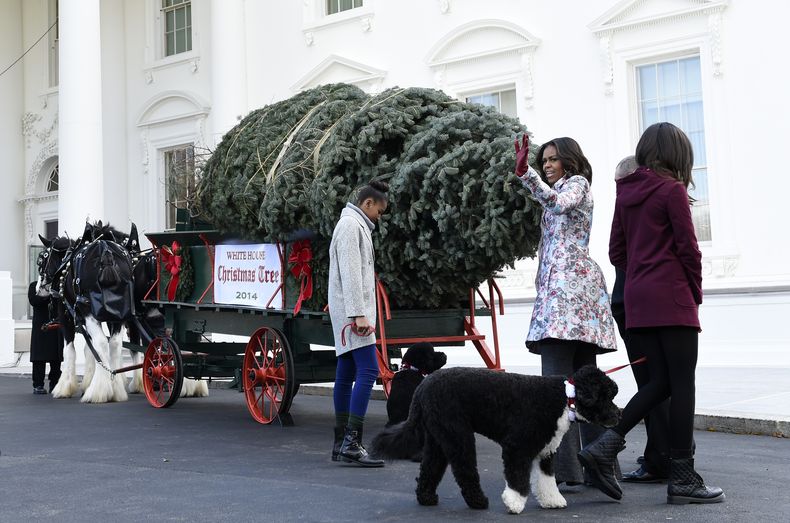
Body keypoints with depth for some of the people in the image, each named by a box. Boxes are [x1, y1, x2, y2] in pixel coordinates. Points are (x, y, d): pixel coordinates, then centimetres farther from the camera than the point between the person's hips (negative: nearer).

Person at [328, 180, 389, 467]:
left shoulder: (355, 226, 23)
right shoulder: (351, 226, -9)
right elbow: (350, 274, -17)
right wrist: (359, 314, -22)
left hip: (350, 314, 11)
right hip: (351, 311, -11)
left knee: (346, 375, 8)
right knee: (368, 369, -16)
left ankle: (341, 444, 10)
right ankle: (352, 443, -20)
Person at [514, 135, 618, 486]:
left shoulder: (577, 183, 2)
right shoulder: (562, 191, 31)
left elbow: (558, 202, -20)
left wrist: (525, 173, -28)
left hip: (567, 284, -10)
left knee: (557, 382, -18)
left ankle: (565, 470, -24)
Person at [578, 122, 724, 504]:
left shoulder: (626, 192, 13)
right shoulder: (671, 190, -7)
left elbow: (616, 251, 14)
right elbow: (687, 248, -8)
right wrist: (696, 293, 5)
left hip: (636, 300, 7)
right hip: (671, 297, -7)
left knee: (660, 380, 11)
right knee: (683, 385, -2)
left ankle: (604, 446, 0)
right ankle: (682, 479, 1)